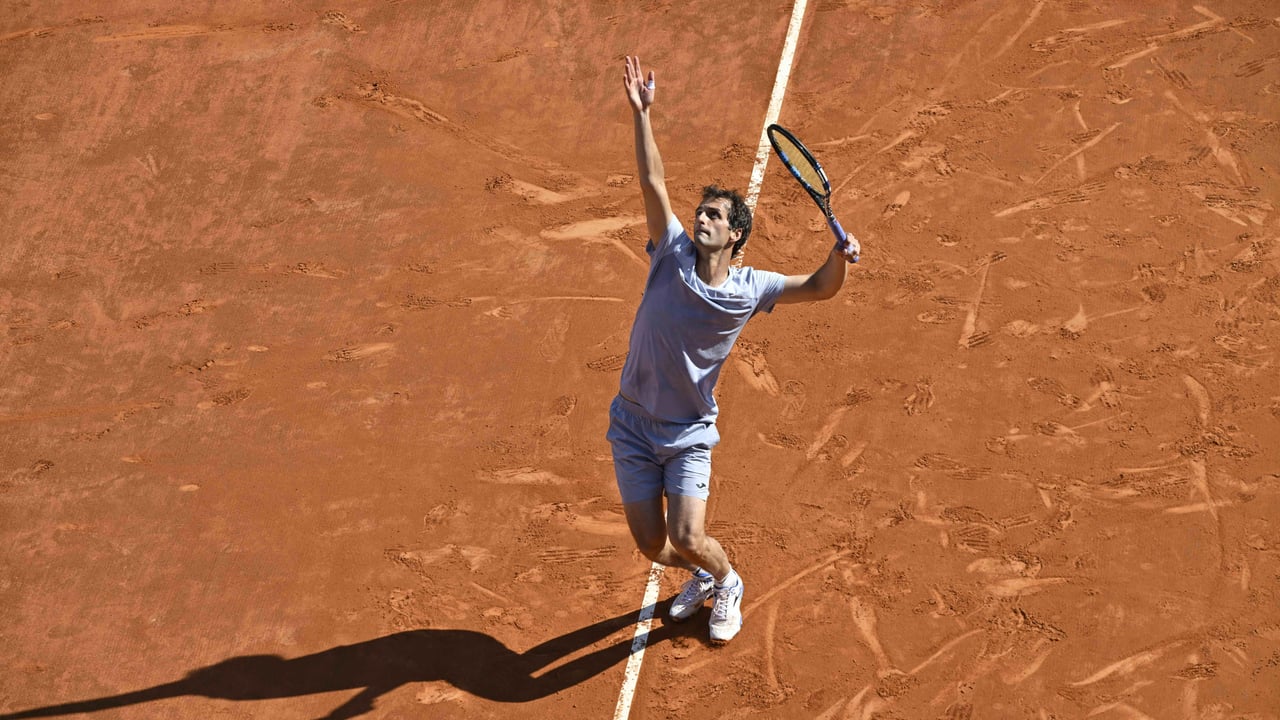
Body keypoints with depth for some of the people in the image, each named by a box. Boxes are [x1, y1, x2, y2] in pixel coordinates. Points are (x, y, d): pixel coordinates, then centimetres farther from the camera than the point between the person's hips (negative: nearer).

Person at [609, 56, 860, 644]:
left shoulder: (748, 289, -8)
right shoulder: (672, 255, -9)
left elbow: (820, 288, -1)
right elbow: (653, 182, -14)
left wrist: (840, 255, -22)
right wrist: (641, 113, -20)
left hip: (688, 436, -1)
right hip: (633, 427, 2)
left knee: (688, 540, -13)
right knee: (653, 546, 6)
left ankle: (726, 584, 23)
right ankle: (702, 577, 41)